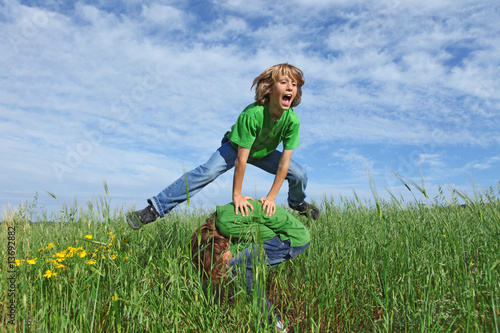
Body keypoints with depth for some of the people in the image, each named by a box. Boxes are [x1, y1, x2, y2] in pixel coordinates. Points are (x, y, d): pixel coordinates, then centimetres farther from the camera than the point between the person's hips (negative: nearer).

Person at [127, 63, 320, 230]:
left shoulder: (292, 120, -28)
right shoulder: (252, 114, -40)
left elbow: (284, 163, -23)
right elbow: (241, 160, -35)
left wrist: (271, 197, -21)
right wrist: (237, 195, -29)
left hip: (264, 152, 4)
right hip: (237, 146, -4)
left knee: (299, 175, -4)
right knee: (207, 172, -27)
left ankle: (298, 203, 33)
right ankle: (156, 209, -24)